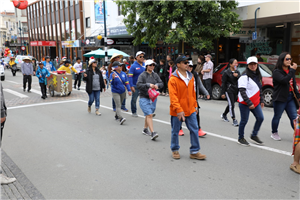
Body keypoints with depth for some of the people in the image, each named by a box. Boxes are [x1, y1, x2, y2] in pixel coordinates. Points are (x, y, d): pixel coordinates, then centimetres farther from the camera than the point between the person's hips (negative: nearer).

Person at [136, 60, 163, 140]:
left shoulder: (155, 75, 10)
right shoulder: (142, 75, -7)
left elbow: (161, 83, 8)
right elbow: (138, 85, -16)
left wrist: (157, 85, -14)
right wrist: (148, 85, -24)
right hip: (144, 98, -6)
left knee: (148, 115, 15)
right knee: (149, 115, -14)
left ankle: (145, 129, 33)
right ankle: (152, 132, -16)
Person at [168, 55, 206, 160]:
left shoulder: (191, 77, 7)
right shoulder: (173, 79, -13)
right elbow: (173, 96, -18)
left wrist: (195, 105, 14)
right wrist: (178, 109, -24)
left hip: (190, 110, 5)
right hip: (177, 111, -5)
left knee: (194, 130, 5)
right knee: (175, 131, 10)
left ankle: (194, 152, 17)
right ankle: (175, 150, 30)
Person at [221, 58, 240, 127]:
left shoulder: (237, 72, 11)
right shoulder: (226, 72, -6)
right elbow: (223, 83, -5)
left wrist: (237, 76, -14)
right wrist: (223, 93, -8)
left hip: (236, 90, 6)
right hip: (229, 90, -6)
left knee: (231, 104, 14)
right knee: (231, 105, -11)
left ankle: (224, 115, 36)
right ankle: (234, 120, -6)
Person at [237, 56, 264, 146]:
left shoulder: (257, 76, 13)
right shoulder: (244, 77, -13)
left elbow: (259, 89, 23)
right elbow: (242, 91, -19)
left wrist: (261, 100, 16)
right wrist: (249, 103, -22)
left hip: (255, 102, 7)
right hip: (245, 103, -7)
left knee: (260, 118, 2)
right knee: (244, 121, 0)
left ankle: (254, 136, 18)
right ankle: (241, 138, 17)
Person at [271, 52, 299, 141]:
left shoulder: (290, 71, 12)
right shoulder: (277, 72, -10)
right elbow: (284, 81, -26)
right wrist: (293, 70, -24)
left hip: (290, 97, 6)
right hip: (280, 98, -6)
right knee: (277, 117, 8)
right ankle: (274, 133, 25)